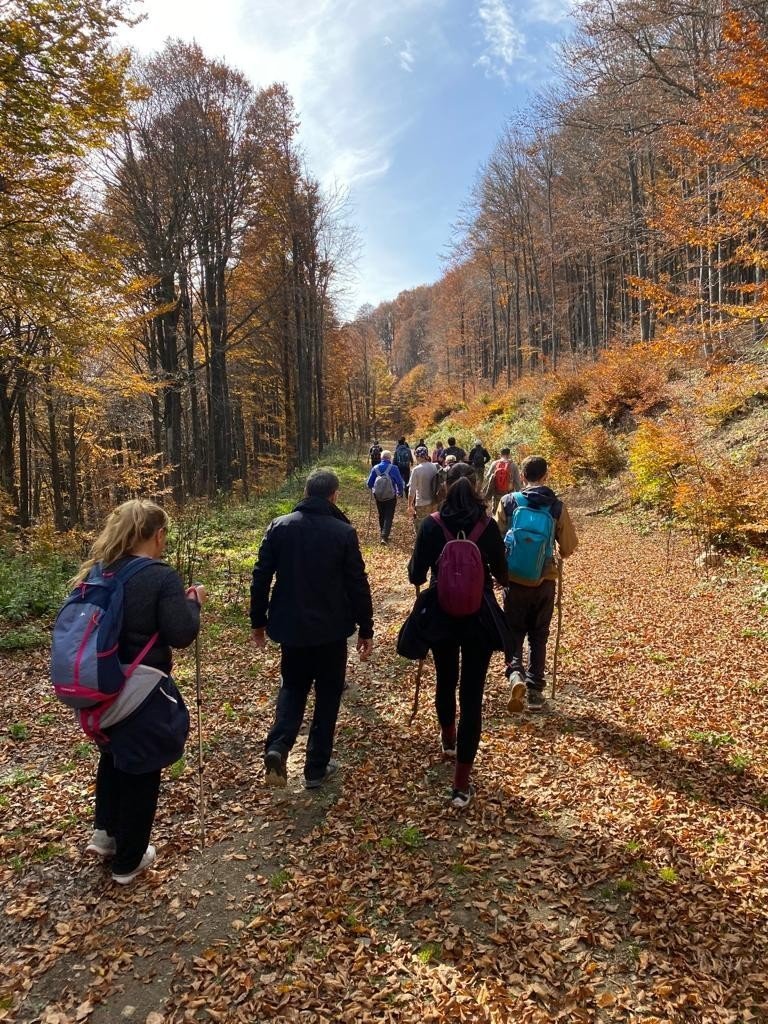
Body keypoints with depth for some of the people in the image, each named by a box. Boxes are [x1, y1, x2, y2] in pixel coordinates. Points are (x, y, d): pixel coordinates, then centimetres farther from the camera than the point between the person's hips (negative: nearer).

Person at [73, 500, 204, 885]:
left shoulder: (99, 571, 0)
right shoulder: (161, 577, -20)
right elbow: (181, 635, -21)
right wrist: (193, 601, -3)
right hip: (142, 691, -6)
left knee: (112, 756, 30)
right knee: (140, 772, 12)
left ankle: (104, 834, 43)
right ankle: (128, 861, 28)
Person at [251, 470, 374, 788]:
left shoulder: (279, 526, -4)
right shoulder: (344, 532, -11)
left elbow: (261, 577, -2)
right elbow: (358, 584, -9)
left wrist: (258, 621, 10)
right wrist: (366, 630, 2)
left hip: (290, 626, 2)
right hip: (331, 629, -2)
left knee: (292, 686, 21)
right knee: (327, 694, 14)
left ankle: (277, 746, -3)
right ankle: (316, 768, 20)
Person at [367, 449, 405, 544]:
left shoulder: (375, 468, -5)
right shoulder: (393, 468, -13)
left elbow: (369, 484, 1)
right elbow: (400, 482, -8)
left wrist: (373, 489, 23)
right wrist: (400, 493, 10)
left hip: (378, 497, 3)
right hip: (391, 497, -3)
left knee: (381, 516, 19)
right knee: (389, 517, 2)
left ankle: (383, 533, 30)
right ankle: (385, 536, -11)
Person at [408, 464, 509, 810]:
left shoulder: (431, 525, -9)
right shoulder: (488, 526, -8)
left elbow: (416, 576, -6)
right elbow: (502, 575, 1)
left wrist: (417, 562, 15)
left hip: (442, 616, 1)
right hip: (479, 617, -1)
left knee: (445, 681, 25)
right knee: (472, 695, 3)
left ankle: (448, 739, 50)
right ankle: (461, 783, 4)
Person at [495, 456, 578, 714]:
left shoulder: (508, 502, -6)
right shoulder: (556, 506, -3)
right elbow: (569, 547, 1)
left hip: (515, 579, -1)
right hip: (545, 580, 1)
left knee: (513, 631, 13)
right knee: (538, 636, 14)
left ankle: (515, 673, -12)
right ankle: (535, 692, 16)